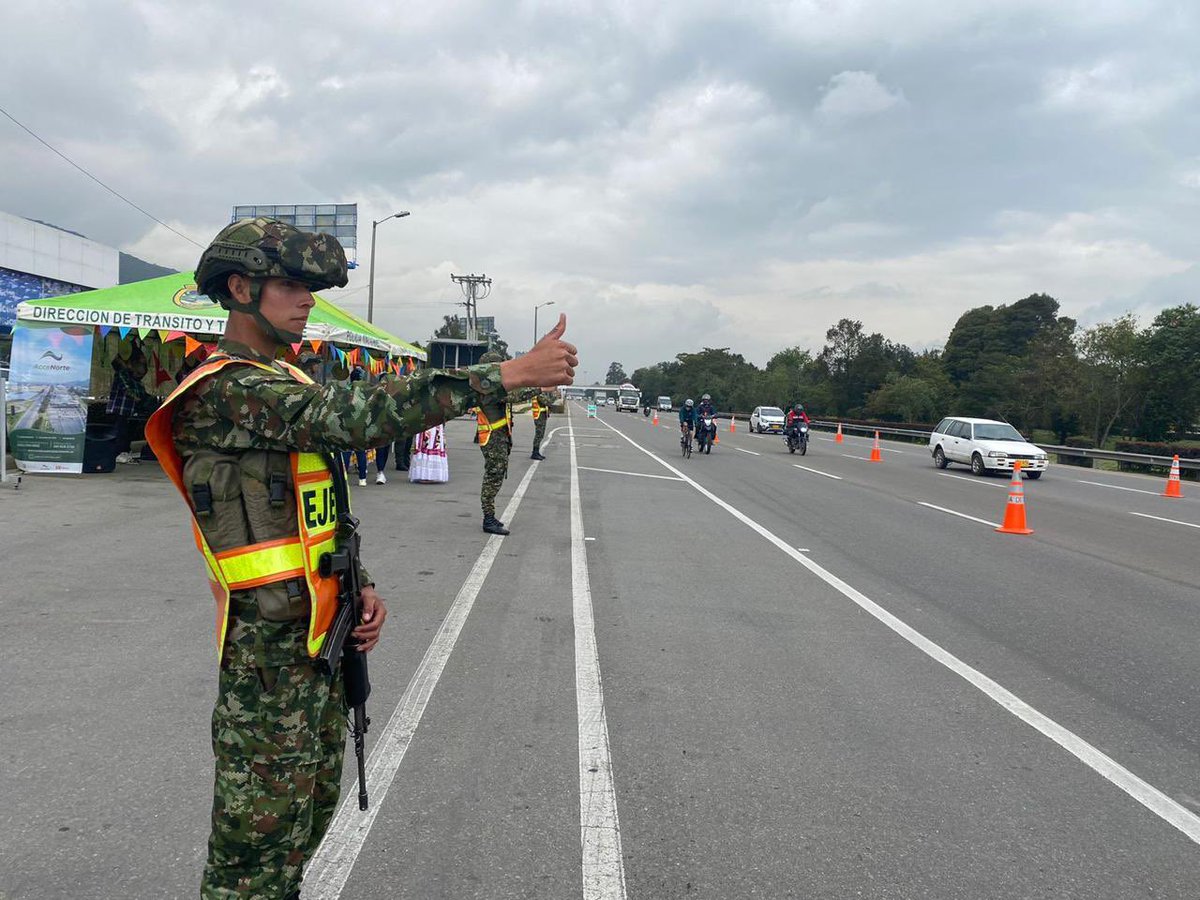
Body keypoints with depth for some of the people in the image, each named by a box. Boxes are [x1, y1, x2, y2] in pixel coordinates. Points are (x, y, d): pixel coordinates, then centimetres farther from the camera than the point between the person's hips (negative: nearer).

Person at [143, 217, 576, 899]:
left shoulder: (288, 384, 13)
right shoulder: (224, 390, -18)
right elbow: (358, 414, -31)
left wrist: (362, 588, 2)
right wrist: (509, 375, -32)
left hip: (321, 637, 9)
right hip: (271, 650, -9)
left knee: (313, 806, 21)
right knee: (261, 833, 2)